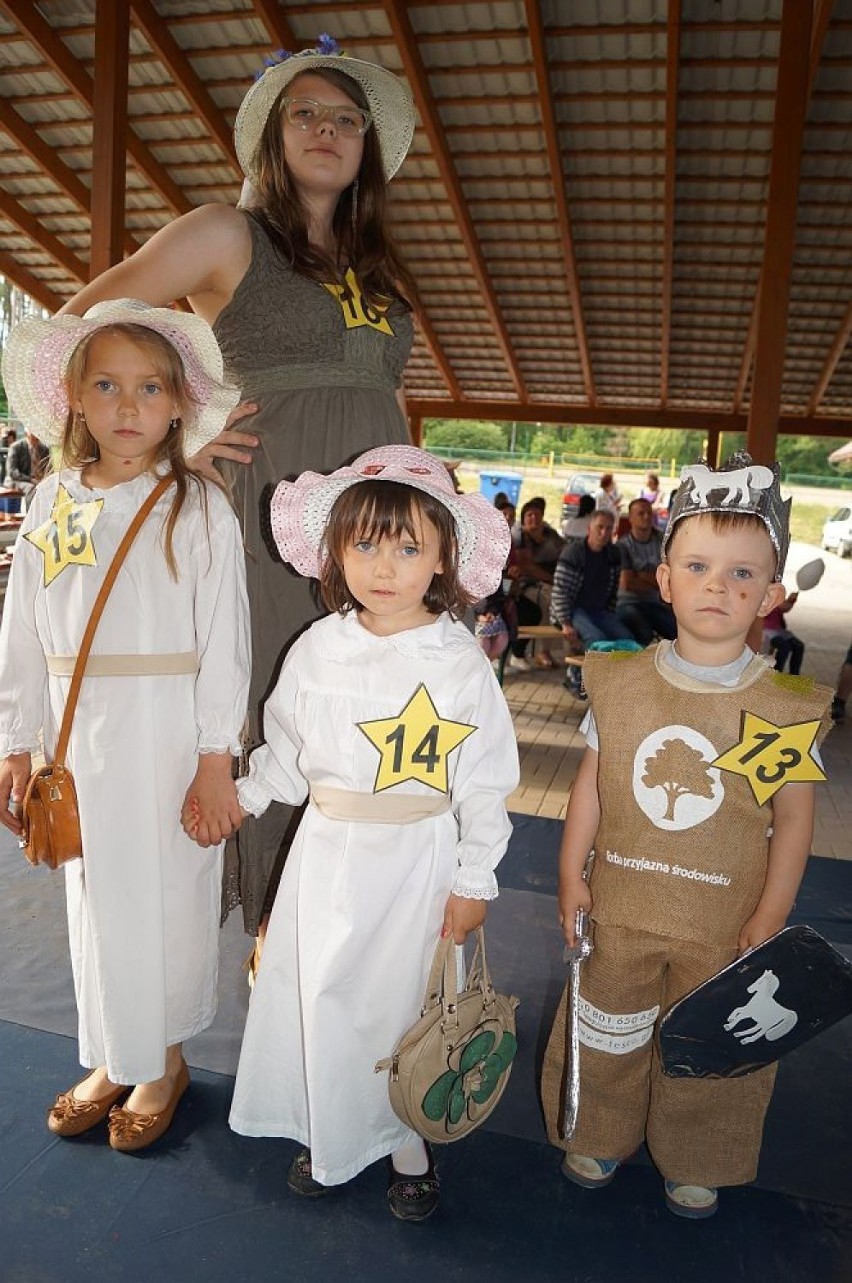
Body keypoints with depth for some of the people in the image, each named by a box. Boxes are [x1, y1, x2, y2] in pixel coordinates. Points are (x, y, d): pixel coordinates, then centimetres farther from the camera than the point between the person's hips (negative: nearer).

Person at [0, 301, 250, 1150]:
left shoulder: (198, 508, -8)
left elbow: (224, 640, -10)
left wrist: (216, 759, -12)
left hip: (169, 736, -4)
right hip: (80, 737, 4)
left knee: (165, 894, 9)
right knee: (94, 894, 16)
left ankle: (161, 1057, 33)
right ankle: (111, 1056, 38)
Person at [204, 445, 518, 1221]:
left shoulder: (459, 661, -12)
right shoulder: (318, 648, -2)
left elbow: (485, 781, -8)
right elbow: (287, 750, 10)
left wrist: (474, 879, -7)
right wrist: (243, 798, 3)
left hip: (418, 861, -3)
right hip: (328, 854, 3)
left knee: (404, 1001, 10)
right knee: (320, 994, 14)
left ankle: (407, 1142, 36)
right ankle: (329, 1134, 39)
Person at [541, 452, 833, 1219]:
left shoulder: (786, 709, -13)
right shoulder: (620, 684, -7)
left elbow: (793, 817, -7)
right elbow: (592, 783, 0)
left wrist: (769, 919, -7)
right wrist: (572, 874, 1)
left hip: (725, 921, -1)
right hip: (619, 908, 2)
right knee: (608, 1032, 20)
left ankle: (694, 1163, 45)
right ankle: (601, 1136, 46)